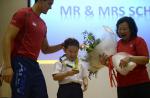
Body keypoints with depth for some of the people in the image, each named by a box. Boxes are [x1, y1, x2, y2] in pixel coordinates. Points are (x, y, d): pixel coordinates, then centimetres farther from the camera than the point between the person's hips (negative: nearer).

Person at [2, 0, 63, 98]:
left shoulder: (43, 24, 18)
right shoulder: (23, 14, -3)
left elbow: (45, 49, 27)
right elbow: (7, 38, -11)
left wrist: (62, 45, 9)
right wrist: (8, 66, -19)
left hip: (34, 64, 8)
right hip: (20, 63, -8)